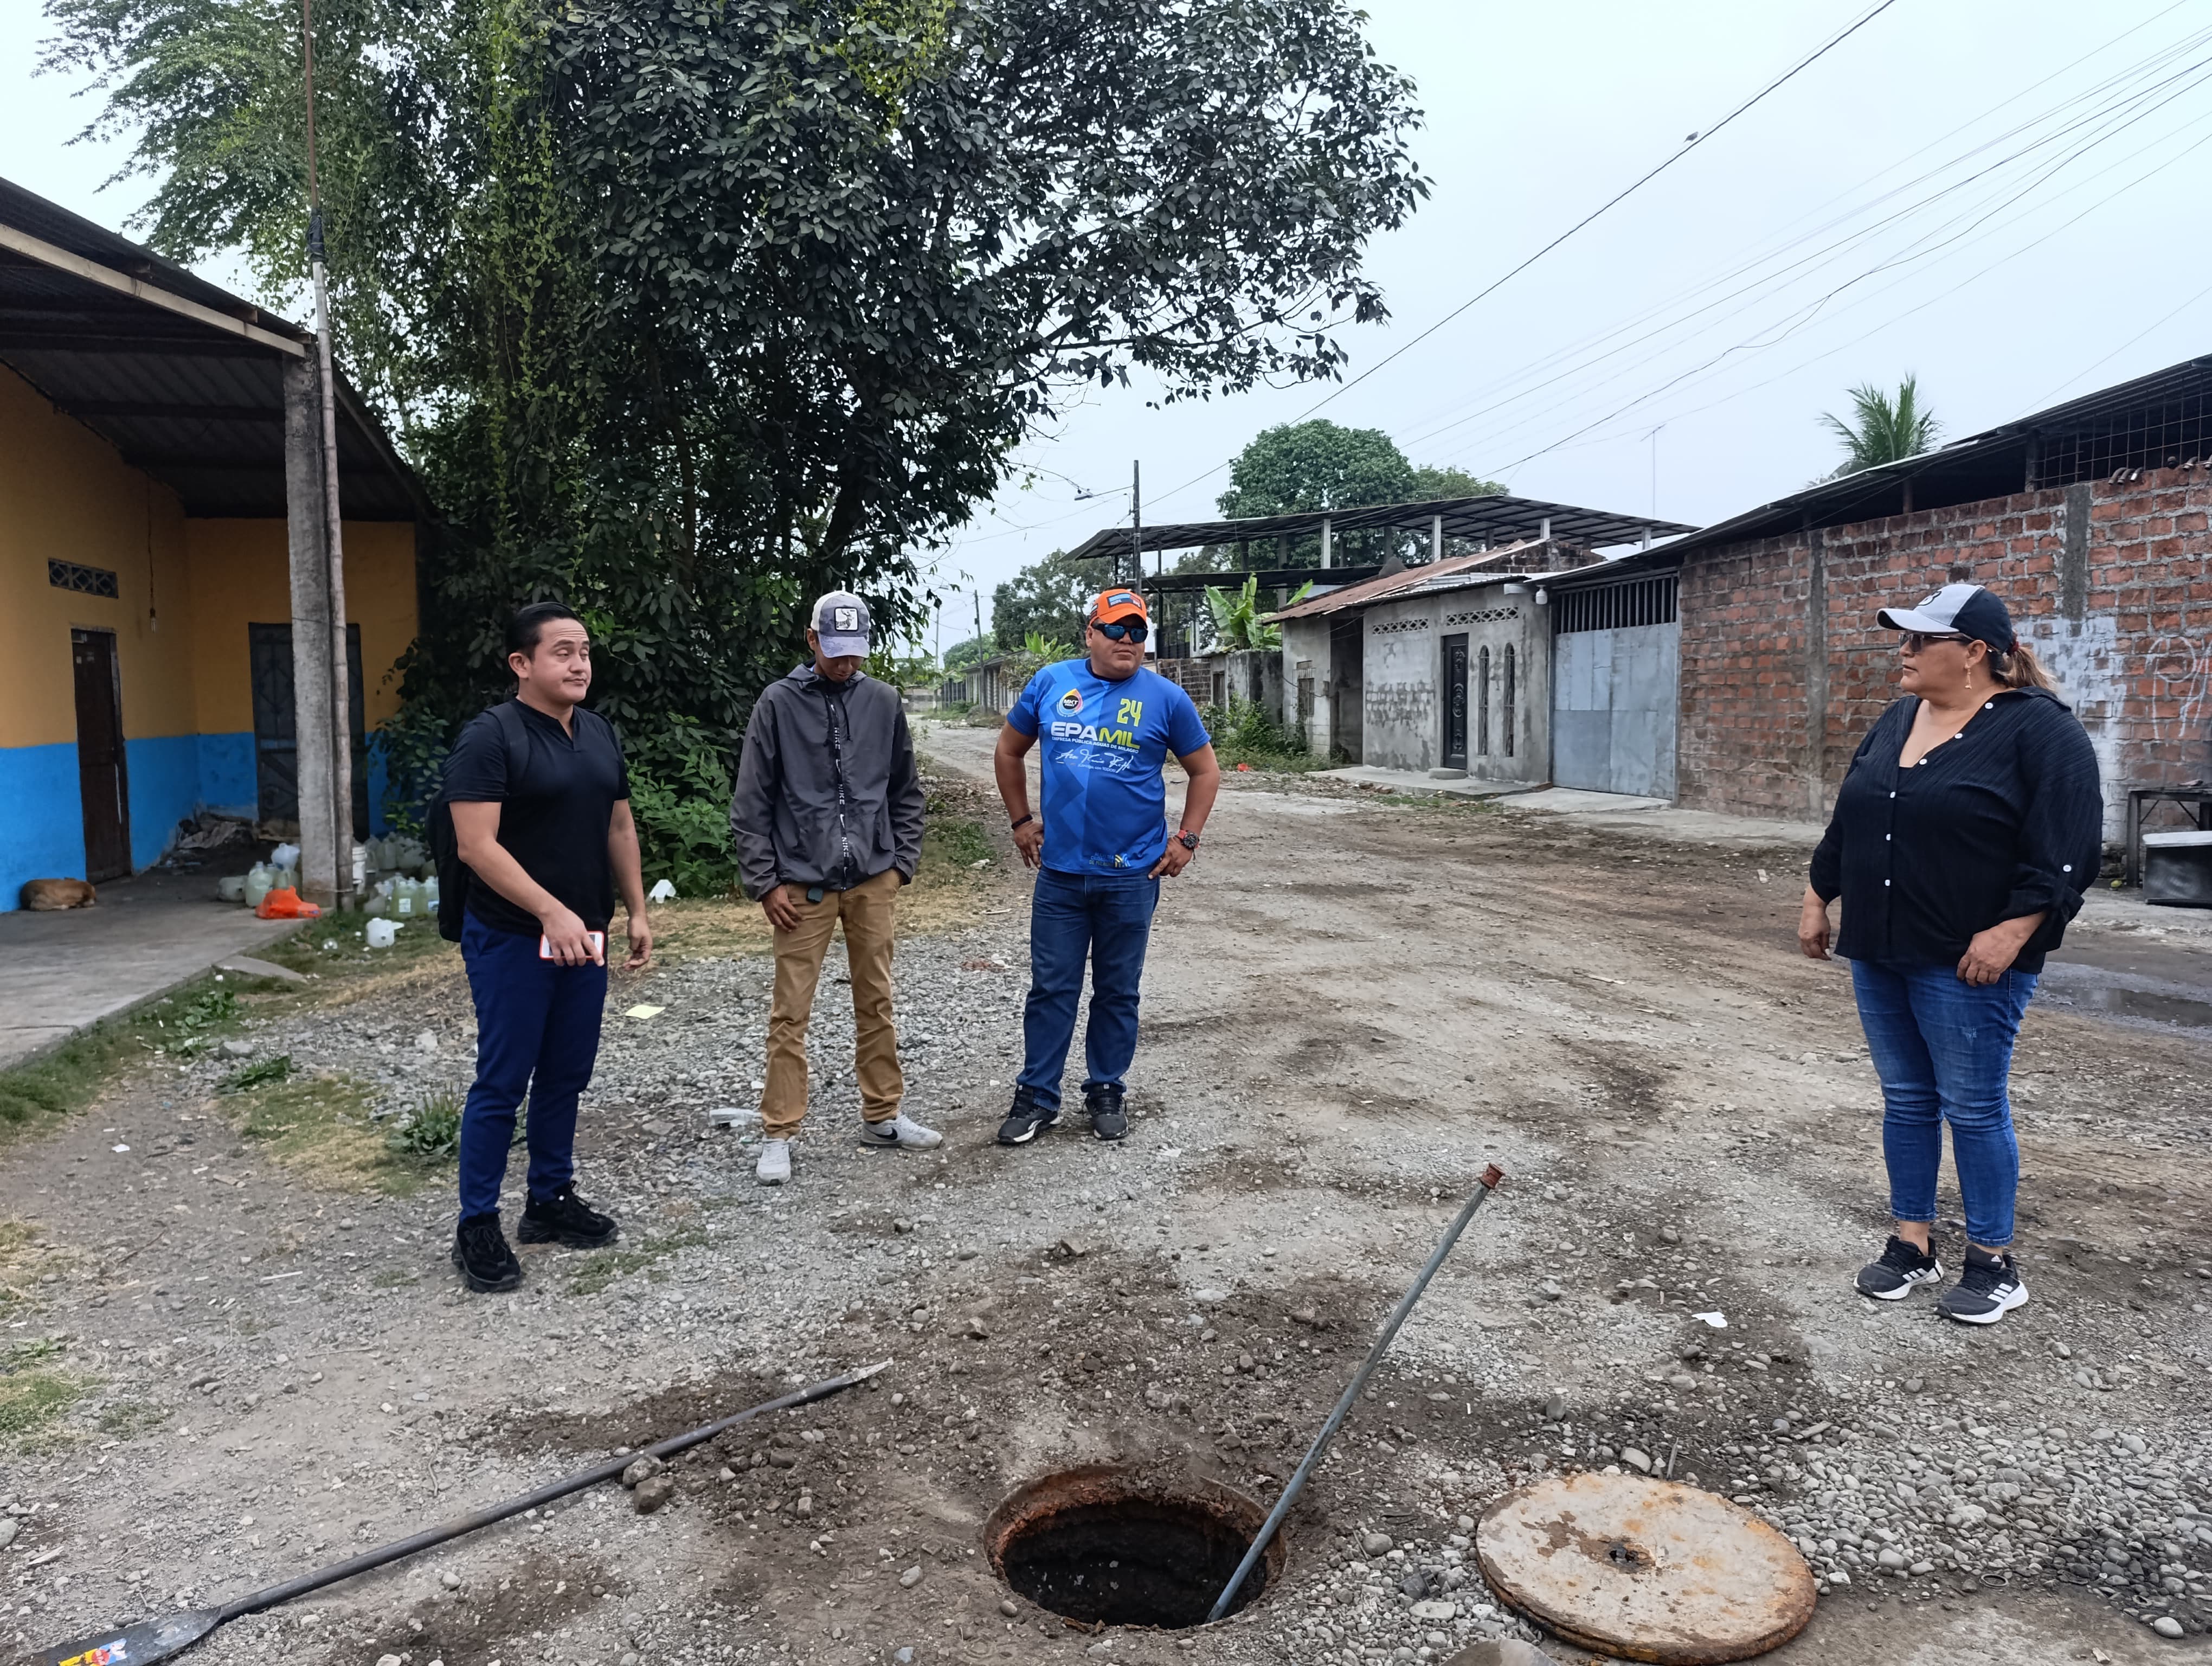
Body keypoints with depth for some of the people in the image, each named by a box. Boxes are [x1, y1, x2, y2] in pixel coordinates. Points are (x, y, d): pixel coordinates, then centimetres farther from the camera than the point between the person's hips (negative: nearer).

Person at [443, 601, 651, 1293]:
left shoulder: (600, 733, 10)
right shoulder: (491, 737, -13)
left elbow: (619, 827, 17)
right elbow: (476, 846, -19)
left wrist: (637, 910, 12)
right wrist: (551, 912, -25)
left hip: (584, 937, 7)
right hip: (512, 941, -7)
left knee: (566, 1075, 14)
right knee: (502, 1082, 0)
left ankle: (551, 1199, 28)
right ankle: (477, 1227, 12)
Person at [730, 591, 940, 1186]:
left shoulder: (884, 701, 5)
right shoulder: (779, 703, -3)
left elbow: (906, 791, 13)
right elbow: (751, 803, -2)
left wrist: (902, 862, 6)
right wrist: (764, 883, -5)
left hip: (873, 880, 3)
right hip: (803, 884, -3)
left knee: (876, 1003, 12)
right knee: (791, 1014, 0)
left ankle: (882, 1115, 26)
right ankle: (778, 1134, 10)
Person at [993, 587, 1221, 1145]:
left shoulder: (1165, 698, -2)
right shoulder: (1050, 683, 2)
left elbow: (1205, 770, 7)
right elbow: (1009, 752, 14)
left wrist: (1187, 839, -1)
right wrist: (1021, 821, 9)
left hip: (1132, 875, 0)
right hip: (1059, 872, 1)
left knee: (1118, 991, 11)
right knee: (1051, 989, 6)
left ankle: (1106, 1092, 25)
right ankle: (1036, 1098, 17)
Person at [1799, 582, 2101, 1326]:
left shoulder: (2039, 729, -11)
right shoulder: (1897, 721, 12)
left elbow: (2066, 849, -16)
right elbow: (1846, 824, 18)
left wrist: (2011, 932, -22)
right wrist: (1817, 898, 17)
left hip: (1969, 962, -7)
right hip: (1880, 954, 7)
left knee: (1973, 1107, 2)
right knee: (1906, 1099, 12)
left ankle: (1993, 1264, 16)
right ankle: (1911, 1245, 23)